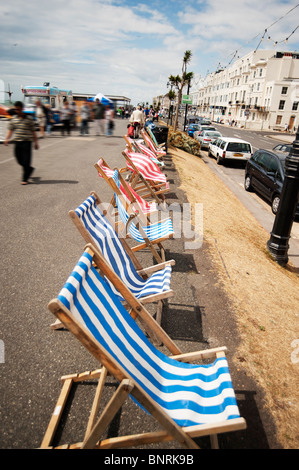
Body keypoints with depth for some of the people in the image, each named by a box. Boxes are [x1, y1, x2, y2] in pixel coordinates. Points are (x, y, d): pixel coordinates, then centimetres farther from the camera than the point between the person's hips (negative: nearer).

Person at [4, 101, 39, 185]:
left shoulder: (29, 118, 0)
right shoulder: (13, 119, 9)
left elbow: (33, 131, 3)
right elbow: (10, 130, 10)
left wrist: (36, 142, 2)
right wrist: (7, 139, -5)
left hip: (27, 142, -4)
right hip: (17, 141, 4)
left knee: (26, 161, -4)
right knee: (19, 160, 8)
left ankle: (25, 179, 3)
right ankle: (30, 169, 36)